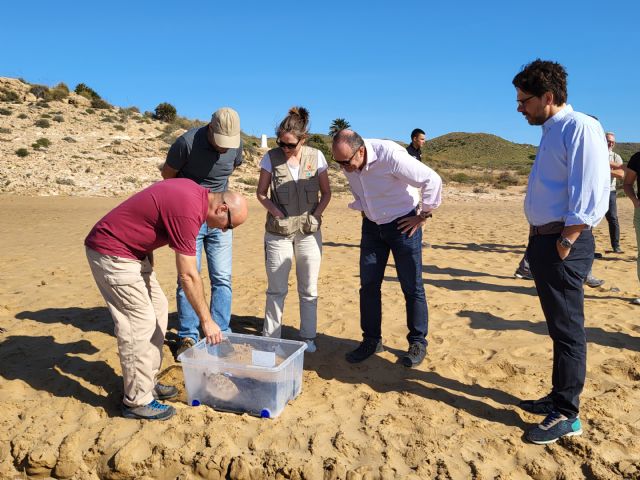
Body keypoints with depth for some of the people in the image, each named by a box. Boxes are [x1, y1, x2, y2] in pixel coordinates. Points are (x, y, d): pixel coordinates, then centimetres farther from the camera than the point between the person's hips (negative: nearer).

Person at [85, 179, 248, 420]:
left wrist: (148, 263, 17)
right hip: (111, 253, -10)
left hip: (132, 250, 10)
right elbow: (188, 276, -23)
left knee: (158, 309, 12)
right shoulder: (188, 212, -26)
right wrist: (206, 320, -15)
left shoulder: (194, 191, 3)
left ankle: (146, 383, 22)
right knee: (139, 322, -8)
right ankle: (137, 401, 4)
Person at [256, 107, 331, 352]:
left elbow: (326, 193, 5)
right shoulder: (271, 157, -5)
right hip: (278, 232, -1)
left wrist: (315, 215, -9)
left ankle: (308, 337, 23)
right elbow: (261, 193, 2)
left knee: (308, 290, 9)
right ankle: (270, 337, 19)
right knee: (276, 289, 6)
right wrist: (277, 213, -12)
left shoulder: (316, 157, -3)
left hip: (309, 232, 1)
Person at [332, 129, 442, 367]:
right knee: (368, 285, 6)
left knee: (412, 287, 2)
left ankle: (418, 343, 17)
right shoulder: (348, 162, -8)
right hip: (372, 226, 6)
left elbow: (432, 180, -22)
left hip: (403, 225, -6)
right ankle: (371, 341, 20)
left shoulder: (391, 156, -28)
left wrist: (423, 216, -14)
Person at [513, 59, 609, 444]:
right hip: (544, 239, 10)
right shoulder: (551, 131, 17)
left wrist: (565, 243, -19)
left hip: (563, 243, -10)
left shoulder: (580, 127, -13)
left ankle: (567, 415, 12)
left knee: (567, 329, 0)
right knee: (559, 326, 17)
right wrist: (541, 241, 16)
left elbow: (590, 195, -20)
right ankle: (559, 398, 31)